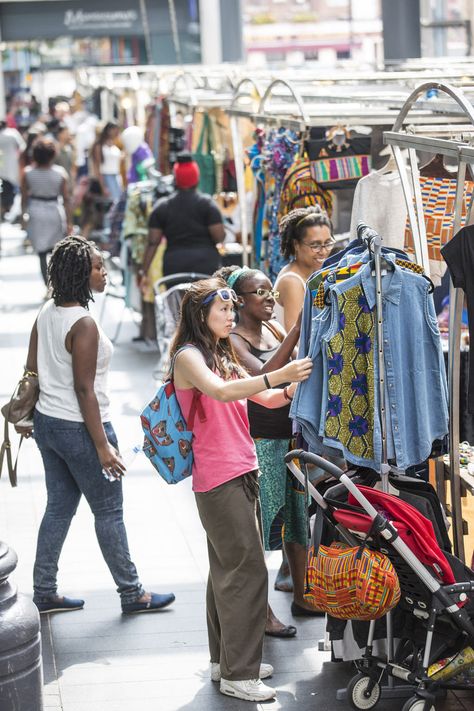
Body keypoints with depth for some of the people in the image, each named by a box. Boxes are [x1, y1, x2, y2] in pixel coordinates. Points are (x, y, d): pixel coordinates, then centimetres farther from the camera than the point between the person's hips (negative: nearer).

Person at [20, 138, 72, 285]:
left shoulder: (27, 173, -10)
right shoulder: (60, 173, -12)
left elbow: (24, 197, -3)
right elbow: (66, 199, -8)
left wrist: (23, 215, 11)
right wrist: (69, 221, -1)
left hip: (36, 213, 0)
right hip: (55, 212, 0)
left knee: (42, 252, 6)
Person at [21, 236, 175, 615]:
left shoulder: (47, 312, 3)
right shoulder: (84, 324, -23)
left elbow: (32, 367, 11)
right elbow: (84, 390, -22)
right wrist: (102, 446, -19)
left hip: (47, 423, 8)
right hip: (79, 429, -8)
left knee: (59, 507, 17)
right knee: (109, 512, 5)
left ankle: (44, 593, 22)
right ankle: (132, 594, 17)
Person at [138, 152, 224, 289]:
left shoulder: (161, 207, 5)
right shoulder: (207, 204, -2)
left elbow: (152, 243, 2)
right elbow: (219, 237, -8)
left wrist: (144, 272, 4)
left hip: (173, 267, 2)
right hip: (205, 265, -2)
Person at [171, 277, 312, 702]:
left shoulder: (224, 357, 19)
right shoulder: (188, 356, -8)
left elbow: (266, 399, 16)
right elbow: (220, 391, -27)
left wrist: (297, 385, -2)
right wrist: (277, 375, -34)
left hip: (241, 474, 9)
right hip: (218, 479, -9)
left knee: (229, 568, 15)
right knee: (247, 569, -11)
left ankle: (227, 659, 24)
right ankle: (238, 673, -6)